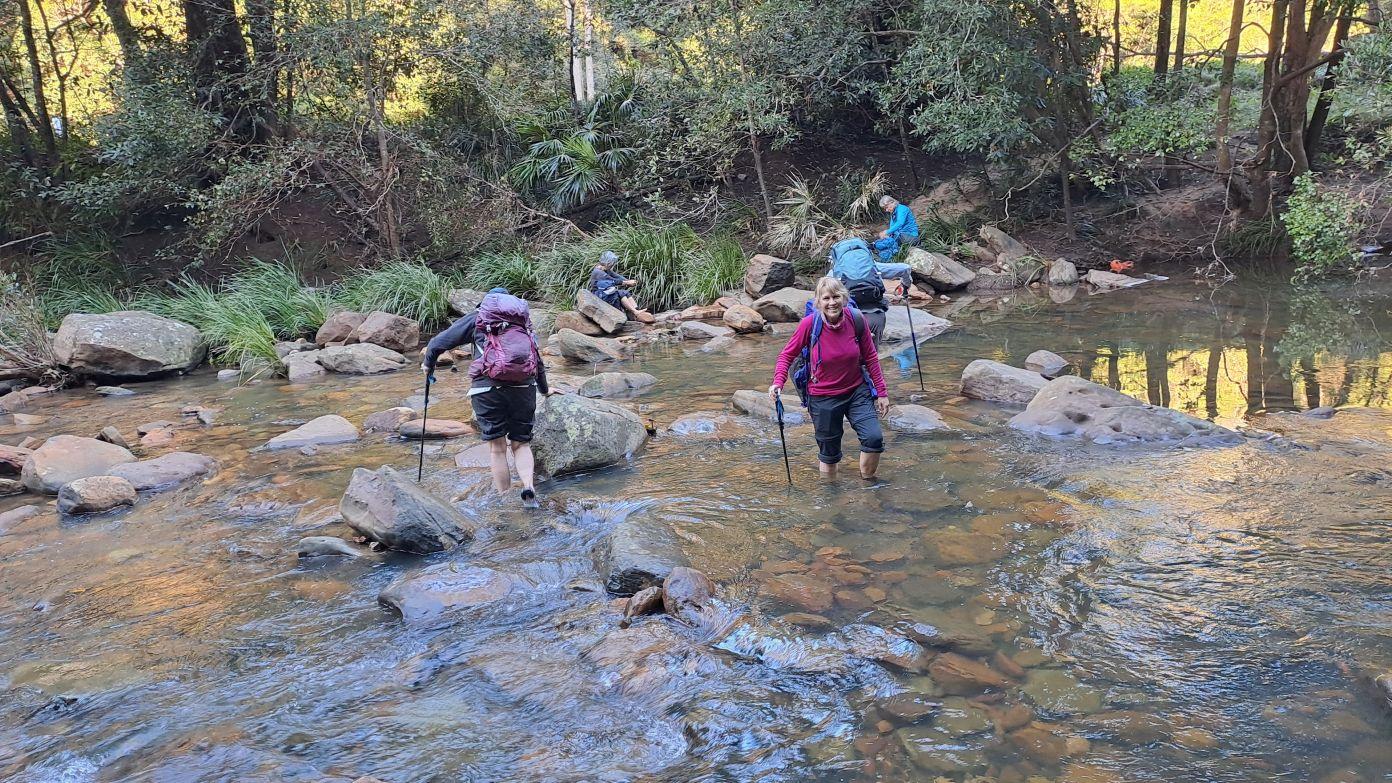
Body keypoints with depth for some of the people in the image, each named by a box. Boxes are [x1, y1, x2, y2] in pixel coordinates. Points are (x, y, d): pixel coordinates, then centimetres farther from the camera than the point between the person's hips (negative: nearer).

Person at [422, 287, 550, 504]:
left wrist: (428, 364, 35)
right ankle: (529, 486, -10)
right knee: (521, 443, 13)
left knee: (497, 446, 7)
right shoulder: (523, 324, 27)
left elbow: (438, 342, 15)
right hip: (524, 387, 2)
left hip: (487, 387, -2)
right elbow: (539, 361, 36)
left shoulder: (477, 318, 17)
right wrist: (544, 389, 53)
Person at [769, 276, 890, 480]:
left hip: (857, 391, 2)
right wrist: (778, 382, -22)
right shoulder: (810, 324, -18)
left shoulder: (856, 320, -13)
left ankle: (867, 483, 12)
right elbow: (787, 355, -6)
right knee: (829, 453, 9)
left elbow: (870, 357, -1)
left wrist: (882, 392, 2)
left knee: (874, 438, -15)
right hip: (823, 398, -1)